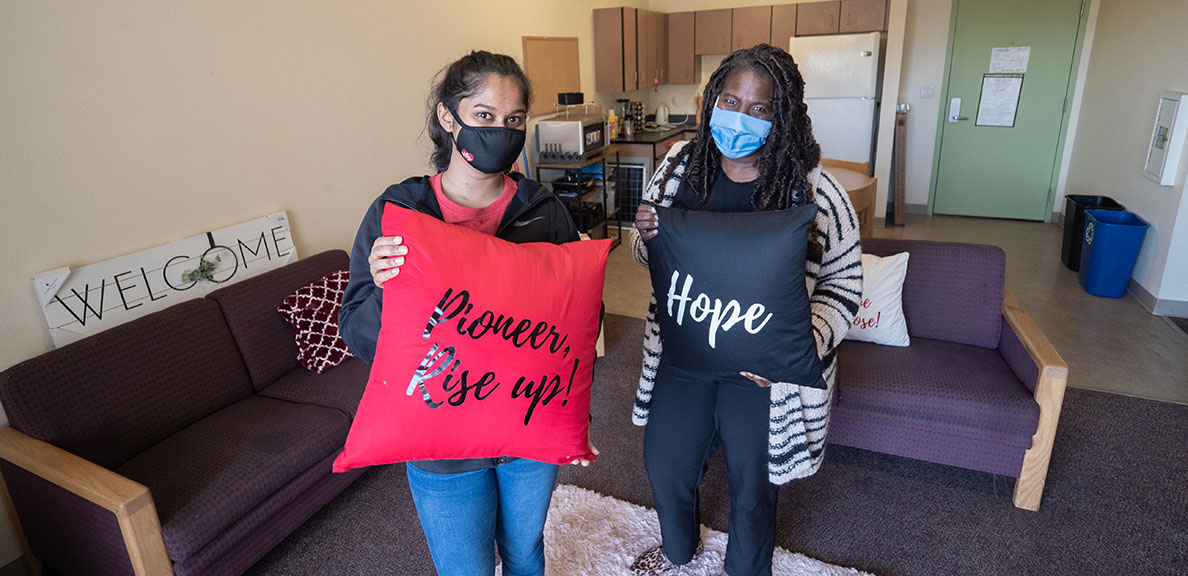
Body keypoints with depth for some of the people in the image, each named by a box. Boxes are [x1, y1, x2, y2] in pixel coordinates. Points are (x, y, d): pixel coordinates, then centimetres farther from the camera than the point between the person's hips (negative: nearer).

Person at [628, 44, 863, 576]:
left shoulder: (813, 193, -17)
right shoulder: (680, 165, -6)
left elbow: (843, 283, -9)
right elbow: (648, 256, 6)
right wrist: (645, 236, -18)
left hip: (763, 373, -3)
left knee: (751, 487, 18)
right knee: (664, 464, 22)